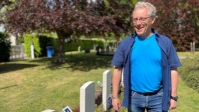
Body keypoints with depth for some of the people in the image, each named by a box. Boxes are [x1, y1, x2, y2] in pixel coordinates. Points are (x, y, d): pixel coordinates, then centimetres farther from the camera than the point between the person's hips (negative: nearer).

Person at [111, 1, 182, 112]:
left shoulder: (165, 42, -4)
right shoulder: (126, 43, -4)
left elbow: (173, 70, -1)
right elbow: (117, 69, -1)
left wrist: (173, 97, -4)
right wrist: (115, 96, -2)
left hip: (158, 97, -1)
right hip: (134, 97, 1)